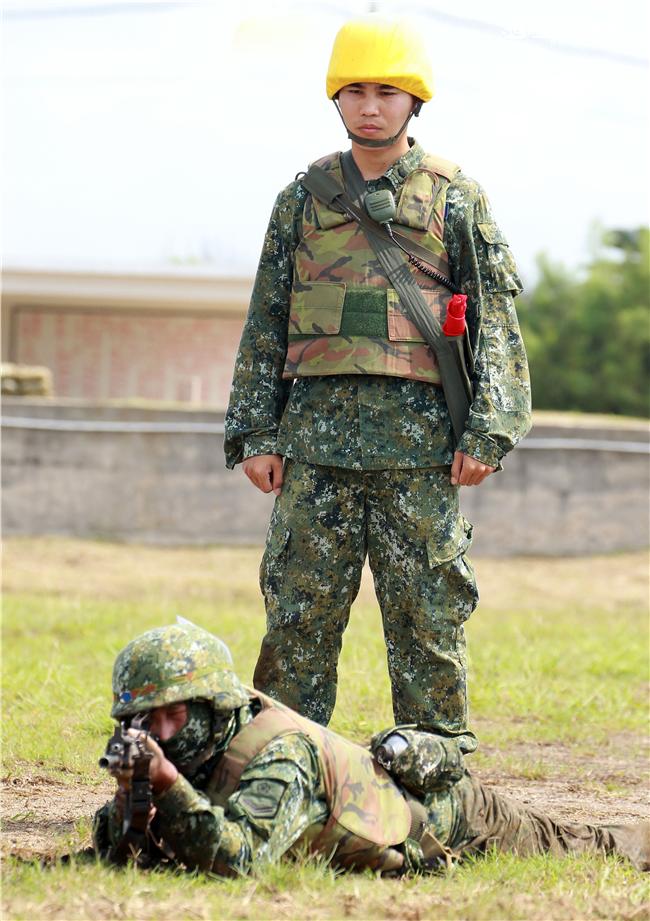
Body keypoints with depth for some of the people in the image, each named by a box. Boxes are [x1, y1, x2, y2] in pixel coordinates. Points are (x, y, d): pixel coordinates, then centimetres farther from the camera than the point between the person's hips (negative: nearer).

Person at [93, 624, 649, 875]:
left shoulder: (279, 755, -43)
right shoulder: (197, 750, -19)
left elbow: (241, 858, -56)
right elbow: (116, 851, -16)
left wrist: (168, 785, -61)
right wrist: (130, 791, -37)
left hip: (454, 819, -5)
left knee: (589, 851, 23)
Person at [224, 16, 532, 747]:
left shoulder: (456, 199, 5)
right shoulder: (303, 199, 11)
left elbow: (495, 320, 2)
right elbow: (265, 323, 13)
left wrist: (486, 433, -7)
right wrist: (255, 433, 6)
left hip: (418, 439, -2)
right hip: (316, 432, 2)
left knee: (428, 616, 0)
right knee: (298, 609, 2)